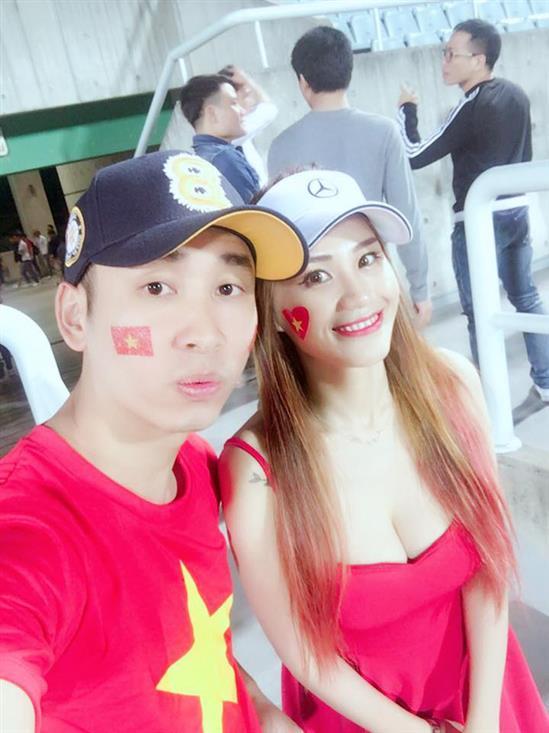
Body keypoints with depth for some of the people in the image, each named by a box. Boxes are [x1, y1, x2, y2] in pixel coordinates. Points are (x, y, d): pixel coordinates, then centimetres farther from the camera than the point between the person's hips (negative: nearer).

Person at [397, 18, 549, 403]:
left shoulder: (472, 108, -17)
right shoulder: (517, 95, 8)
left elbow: (416, 156, -16)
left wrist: (407, 110, -2)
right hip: (516, 210, 8)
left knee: (480, 313, 1)